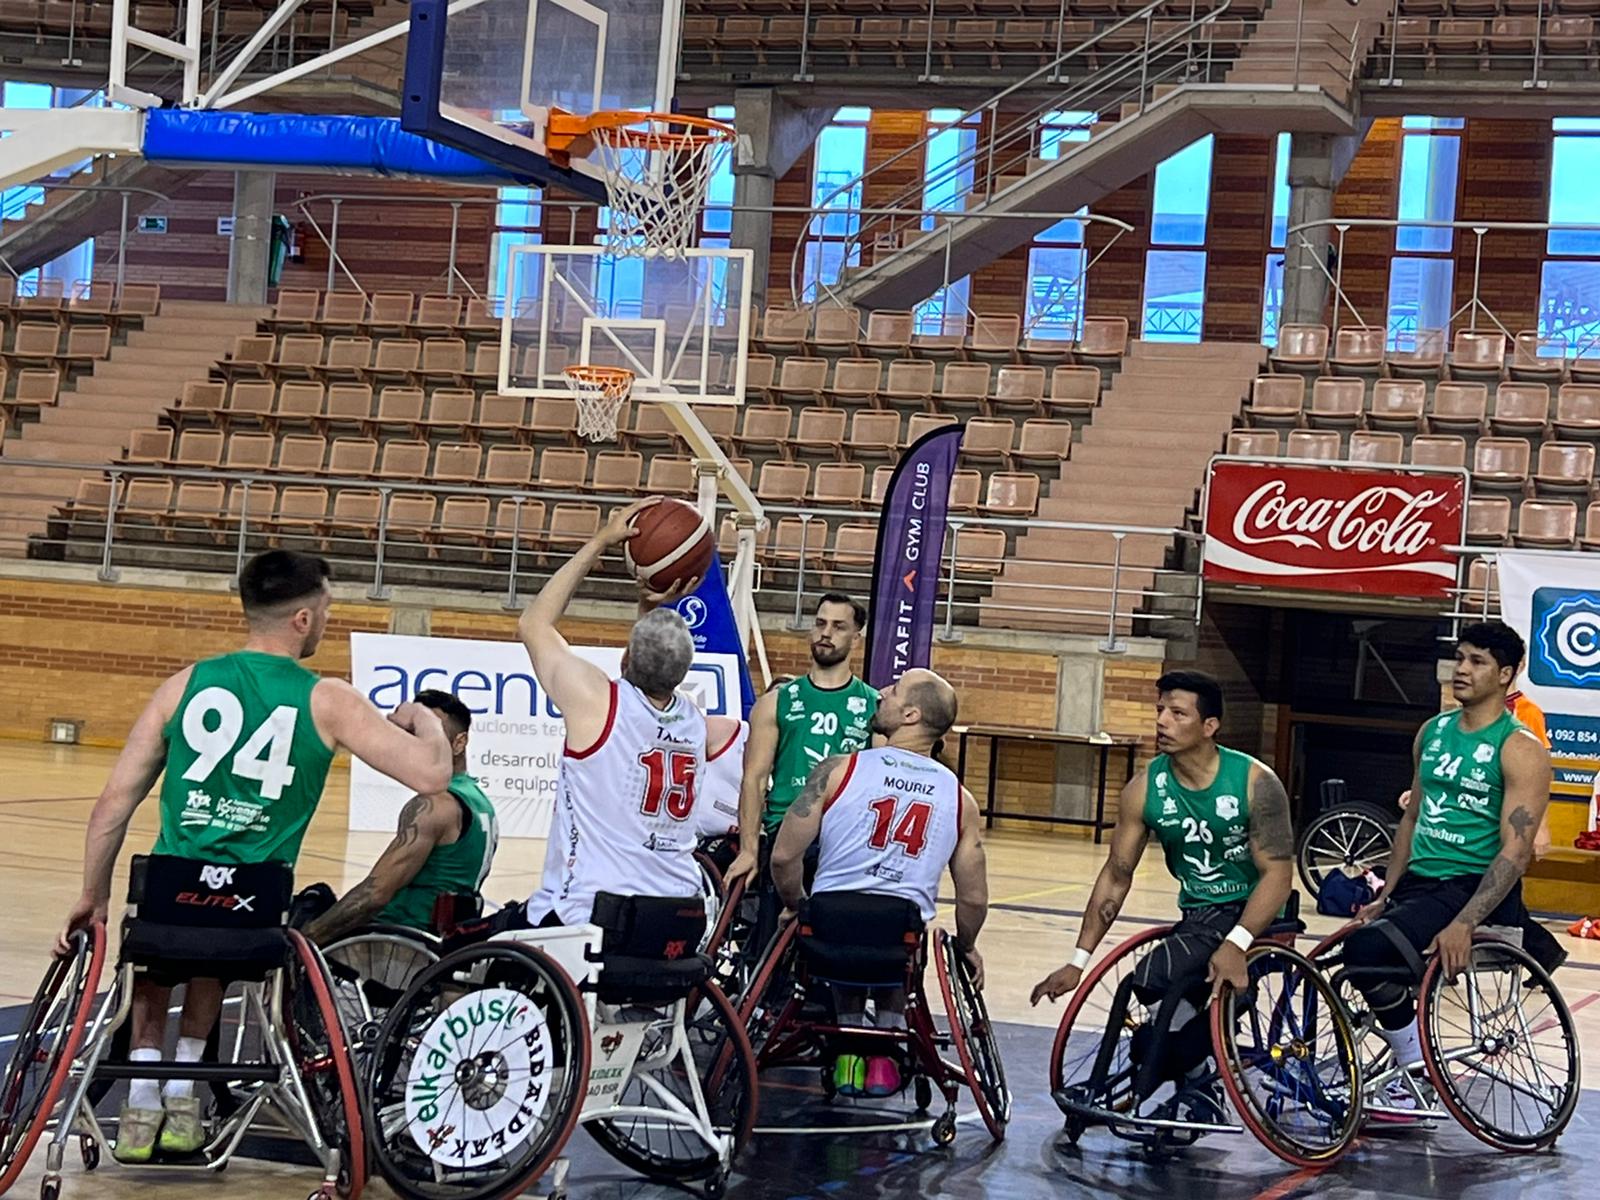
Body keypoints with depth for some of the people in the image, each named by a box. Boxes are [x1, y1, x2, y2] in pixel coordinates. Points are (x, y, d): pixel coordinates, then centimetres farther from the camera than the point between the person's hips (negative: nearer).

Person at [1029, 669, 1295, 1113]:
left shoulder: (1256, 783, -16)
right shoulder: (1145, 789, -5)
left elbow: (1278, 872, -18)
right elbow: (1116, 876, 3)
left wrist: (1236, 944, -33)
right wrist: (1079, 961, 0)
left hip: (1254, 915, -6)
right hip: (1196, 917, 6)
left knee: (1155, 978, -25)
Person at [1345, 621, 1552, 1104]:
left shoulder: (1520, 749, -10)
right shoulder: (1433, 732, 13)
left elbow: (1515, 852, -17)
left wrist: (1464, 925, -27)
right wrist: (1384, 896, 15)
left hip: (1474, 888, -8)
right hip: (1418, 882, 8)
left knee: (1367, 949, -29)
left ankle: (1418, 1075, -13)